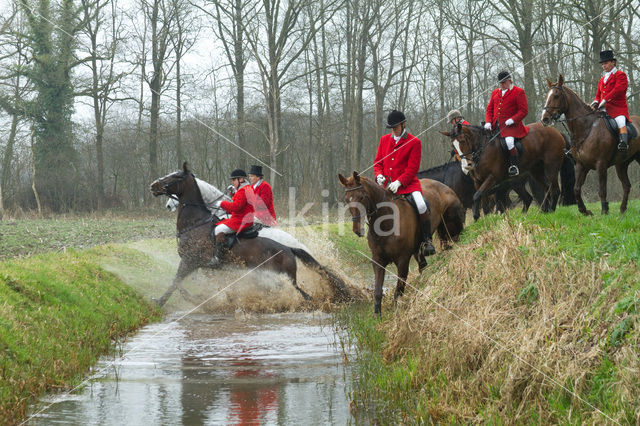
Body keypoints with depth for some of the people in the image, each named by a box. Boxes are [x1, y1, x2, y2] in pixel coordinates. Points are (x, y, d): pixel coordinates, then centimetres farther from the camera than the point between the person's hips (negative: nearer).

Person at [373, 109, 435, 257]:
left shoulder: (414, 142, -1)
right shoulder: (384, 140, 14)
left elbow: (412, 168, -6)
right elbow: (377, 162, 16)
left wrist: (399, 182, -19)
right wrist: (379, 175, -6)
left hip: (407, 183, -4)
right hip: (386, 184, 4)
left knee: (420, 205, -29)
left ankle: (427, 240, -14)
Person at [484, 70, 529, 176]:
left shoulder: (518, 92, 2)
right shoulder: (495, 93, 22)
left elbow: (524, 111, -4)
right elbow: (489, 109, 20)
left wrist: (512, 120, -17)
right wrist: (488, 122, 2)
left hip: (510, 125, -7)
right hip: (495, 126, 7)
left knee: (509, 141, -32)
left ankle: (514, 166, -24)